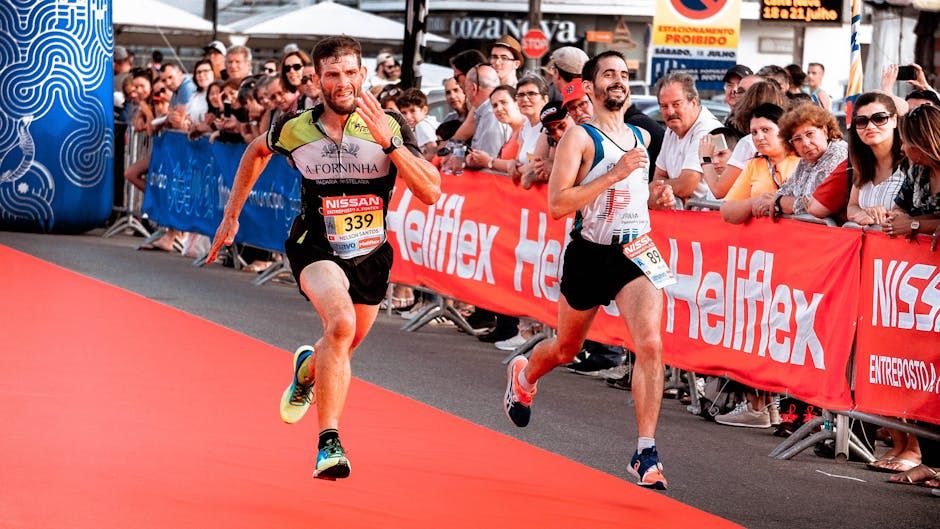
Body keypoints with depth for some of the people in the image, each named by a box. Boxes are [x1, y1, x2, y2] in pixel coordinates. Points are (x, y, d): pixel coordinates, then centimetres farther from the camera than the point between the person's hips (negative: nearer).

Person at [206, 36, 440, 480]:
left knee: (341, 348, 21)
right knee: (341, 324, -32)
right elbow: (257, 151, 14)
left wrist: (389, 142, -32)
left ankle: (307, 369, 60)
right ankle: (328, 443, -30)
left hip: (371, 255, 3)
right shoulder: (295, 129, -10)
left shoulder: (390, 127, -13)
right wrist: (231, 214, 15)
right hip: (316, 248, -3)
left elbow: (431, 193, -22)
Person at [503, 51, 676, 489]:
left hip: (635, 253, 3)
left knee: (650, 343, -20)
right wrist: (614, 175, -24)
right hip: (589, 255, -3)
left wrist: (654, 197, 5)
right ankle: (523, 374, 55)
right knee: (566, 347, 18)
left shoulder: (642, 137, 10)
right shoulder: (580, 137, -10)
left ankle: (646, 453, -17)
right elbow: (556, 204, -19)